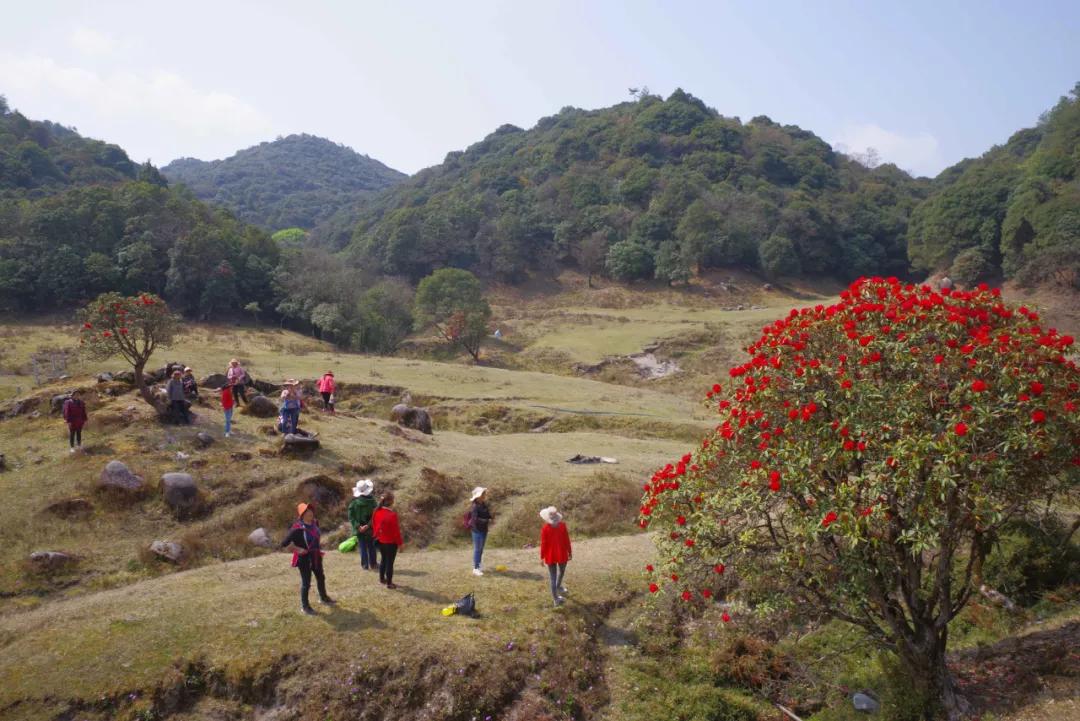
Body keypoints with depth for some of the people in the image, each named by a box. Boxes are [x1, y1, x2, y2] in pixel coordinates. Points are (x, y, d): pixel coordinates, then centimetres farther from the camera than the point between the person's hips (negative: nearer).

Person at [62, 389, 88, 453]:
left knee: (79, 433, 14)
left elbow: (84, 412, 10)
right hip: (72, 422, -4)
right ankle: (72, 447, 9)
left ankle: (79, 445, 25)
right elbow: (67, 412, -11)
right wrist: (68, 421, -15)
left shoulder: (81, 403, 5)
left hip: (80, 422, 4)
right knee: (72, 434, 2)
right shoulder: (69, 403, -10)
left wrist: (85, 420, 8)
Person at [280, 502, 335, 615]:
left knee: (321, 577, 23)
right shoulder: (297, 529, -26)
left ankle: (323, 597, 45)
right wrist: (297, 549, -21)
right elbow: (284, 544, -25)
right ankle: (304, 606, 20)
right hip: (304, 558, -7)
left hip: (316, 556, 7)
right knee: (306, 582, 4)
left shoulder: (315, 523, -4)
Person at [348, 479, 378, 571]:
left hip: (360, 529, 0)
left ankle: (365, 565, 14)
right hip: (370, 529, 0)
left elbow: (351, 517, -9)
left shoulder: (354, 502, -8)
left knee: (363, 548, 11)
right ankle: (372, 565, 22)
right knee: (371, 547, 14)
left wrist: (358, 526, -12)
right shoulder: (372, 501, -11)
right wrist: (368, 525, -16)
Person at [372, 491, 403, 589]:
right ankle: (389, 583, 16)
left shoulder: (376, 512, -7)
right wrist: (400, 542, -7)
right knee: (390, 562, 6)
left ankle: (382, 578, 39)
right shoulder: (392, 515, -28)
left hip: (380, 541, 7)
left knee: (383, 559, 25)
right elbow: (396, 531, -20)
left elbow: (374, 525, 7)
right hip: (391, 542, -7)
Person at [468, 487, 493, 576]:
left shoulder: (484, 505, 7)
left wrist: (491, 517, -5)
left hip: (484, 530, 8)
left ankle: (478, 565, 30)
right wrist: (487, 521, -29)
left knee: (481, 548, 17)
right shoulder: (475, 507, -19)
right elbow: (475, 519, -26)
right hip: (477, 530, -8)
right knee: (477, 549, -3)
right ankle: (475, 568, 2)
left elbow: (487, 515, 16)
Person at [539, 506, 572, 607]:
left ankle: (556, 599, 14)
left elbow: (543, 544, -12)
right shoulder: (562, 525, -15)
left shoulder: (545, 528, -18)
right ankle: (558, 587, 52)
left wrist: (542, 557, -1)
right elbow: (567, 540, -8)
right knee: (561, 571, 29)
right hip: (562, 554, 1)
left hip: (550, 556, -1)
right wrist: (570, 552, 5)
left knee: (553, 577, 11)